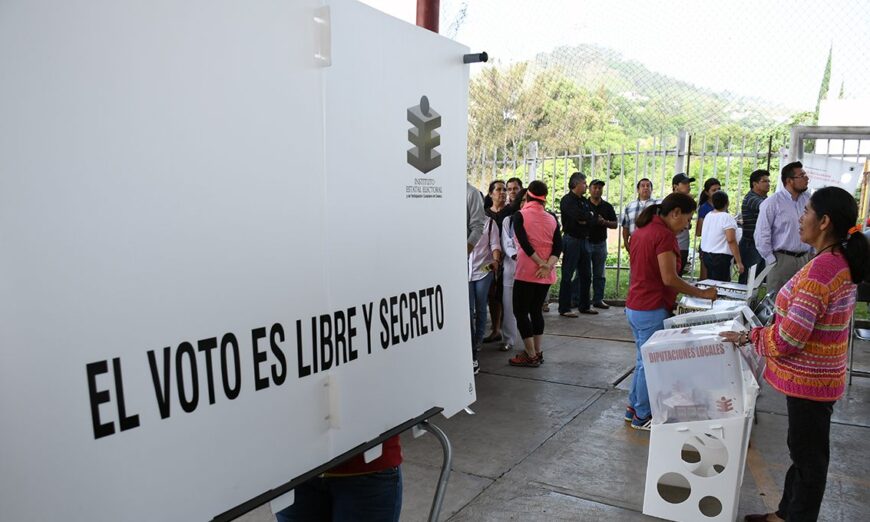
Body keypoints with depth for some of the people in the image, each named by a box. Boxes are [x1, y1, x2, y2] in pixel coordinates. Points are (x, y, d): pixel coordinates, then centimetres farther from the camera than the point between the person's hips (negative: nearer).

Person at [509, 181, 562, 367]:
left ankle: (531, 356, 2)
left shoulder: (520, 215, -5)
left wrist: (540, 263, -14)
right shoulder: (552, 218, 7)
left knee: (520, 311, 2)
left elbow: (524, 242, -16)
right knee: (536, 310, 17)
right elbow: (558, 246, -4)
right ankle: (537, 352, 21)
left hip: (526, 271, -5)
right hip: (546, 274, 6)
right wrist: (548, 265, -13)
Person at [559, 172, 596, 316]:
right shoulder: (567, 200, -10)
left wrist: (584, 219, -13)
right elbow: (579, 216, -24)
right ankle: (564, 309, 1)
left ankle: (584, 305, 24)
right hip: (571, 240, -8)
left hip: (583, 240, 8)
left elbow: (590, 219, 6)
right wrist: (588, 216, -6)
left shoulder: (584, 201, 16)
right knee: (568, 276, -4)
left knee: (586, 274, 13)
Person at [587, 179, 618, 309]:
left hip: (601, 243, 3)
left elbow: (615, 224, 8)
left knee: (599, 274, 8)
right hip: (585, 243, -3)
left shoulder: (607, 207, 9)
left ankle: (598, 299, 15)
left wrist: (604, 222, -10)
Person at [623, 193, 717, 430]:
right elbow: (669, 278, -22)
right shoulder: (664, 235, -18)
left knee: (643, 360, 20)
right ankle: (642, 417, 14)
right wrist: (701, 293, -13)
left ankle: (634, 407, 29)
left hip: (634, 306, 9)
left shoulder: (642, 229, 11)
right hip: (651, 310, -9)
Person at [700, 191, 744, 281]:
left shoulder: (708, 215, 9)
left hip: (706, 255, 8)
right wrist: (739, 262, -20)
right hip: (720, 257, -8)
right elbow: (731, 240, -20)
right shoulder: (727, 218, -13)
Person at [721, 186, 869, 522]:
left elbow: (788, 338, -27)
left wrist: (748, 337, -12)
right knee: (804, 450, 21)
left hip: (809, 379, -10)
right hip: (818, 374, 10)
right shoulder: (843, 262, 4)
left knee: (808, 456, 7)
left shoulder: (820, 270, -27)